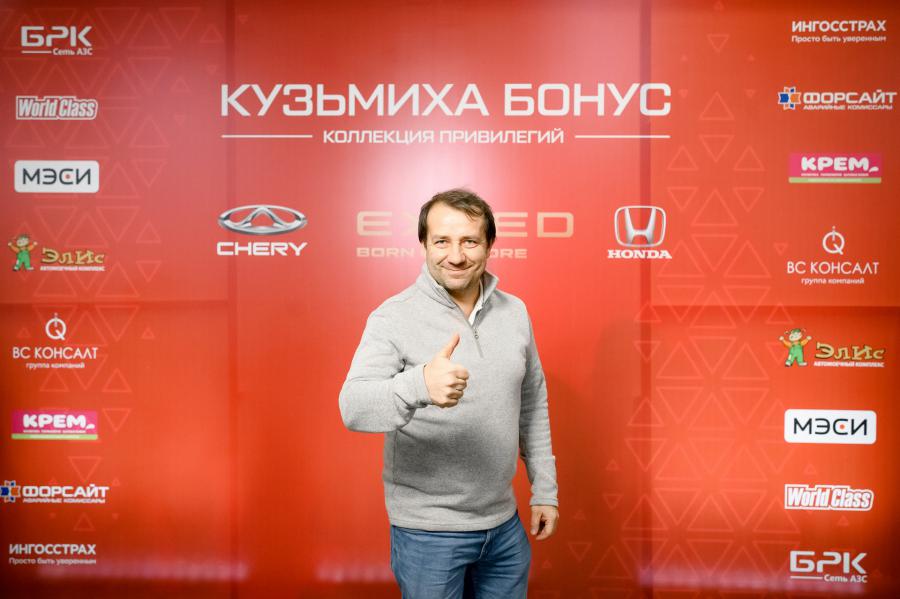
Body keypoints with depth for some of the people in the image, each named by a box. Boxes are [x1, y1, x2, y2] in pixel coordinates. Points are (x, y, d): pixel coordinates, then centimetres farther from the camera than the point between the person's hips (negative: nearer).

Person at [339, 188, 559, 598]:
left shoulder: (514, 312, 0)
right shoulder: (394, 317, -15)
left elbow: (533, 405, 10)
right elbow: (354, 407, -28)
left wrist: (544, 489, 11)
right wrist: (420, 385, -47)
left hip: (504, 523, 5)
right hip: (428, 531, -4)